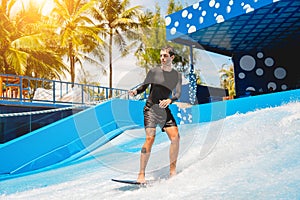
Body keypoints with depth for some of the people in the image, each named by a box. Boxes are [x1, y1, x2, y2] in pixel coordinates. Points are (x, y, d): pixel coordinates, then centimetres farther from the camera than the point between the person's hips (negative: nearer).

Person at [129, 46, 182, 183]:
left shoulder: (177, 75, 8)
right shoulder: (154, 71, 3)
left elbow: (178, 94, 0)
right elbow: (144, 86, 10)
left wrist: (169, 100, -21)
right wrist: (135, 92, -11)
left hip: (165, 110, 3)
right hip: (150, 108, -3)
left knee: (175, 137, -11)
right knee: (150, 138, -16)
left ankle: (172, 171, 2)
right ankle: (141, 175, -13)